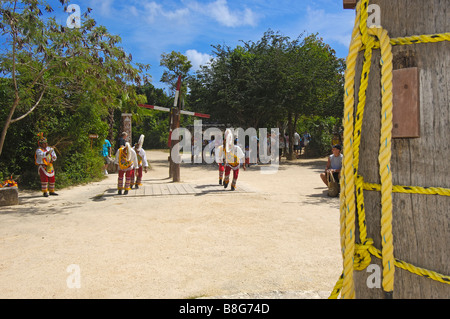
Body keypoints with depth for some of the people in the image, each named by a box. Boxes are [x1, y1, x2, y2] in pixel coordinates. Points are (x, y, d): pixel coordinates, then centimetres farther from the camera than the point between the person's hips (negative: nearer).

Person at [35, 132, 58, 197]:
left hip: (50, 167, 6)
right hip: (42, 167, -6)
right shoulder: (39, 150, -9)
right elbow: (42, 155, -30)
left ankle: (51, 191, 19)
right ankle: (45, 192, -2)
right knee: (44, 180, -9)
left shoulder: (49, 148, 9)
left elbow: (54, 156, 10)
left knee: (52, 179, 7)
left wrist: (53, 158, -13)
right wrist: (48, 152, -46)